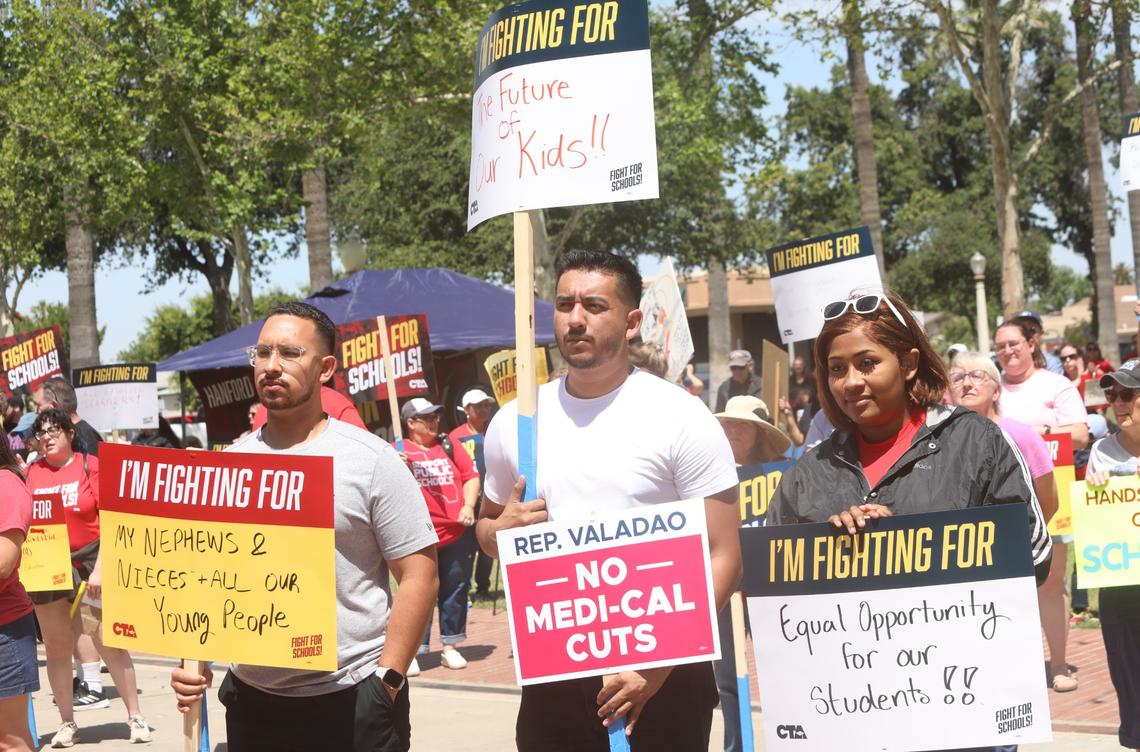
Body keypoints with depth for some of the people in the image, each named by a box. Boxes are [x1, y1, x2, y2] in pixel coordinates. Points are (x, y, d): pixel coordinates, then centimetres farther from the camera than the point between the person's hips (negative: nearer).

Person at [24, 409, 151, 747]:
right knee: (56, 648, 10)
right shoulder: (32, 473, 4)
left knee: (110, 643, -2)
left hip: (87, 563, -3)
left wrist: (100, 568, -11)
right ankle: (67, 724, 20)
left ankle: (135, 717, 8)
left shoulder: (90, 466, -5)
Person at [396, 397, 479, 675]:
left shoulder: (449, 446, 11)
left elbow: (471, 475, 12)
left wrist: (468, 506, -3)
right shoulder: (398, 451, 0)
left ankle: (450, 647, 20)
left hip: (457, 533, 4)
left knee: (455, 589, 9)